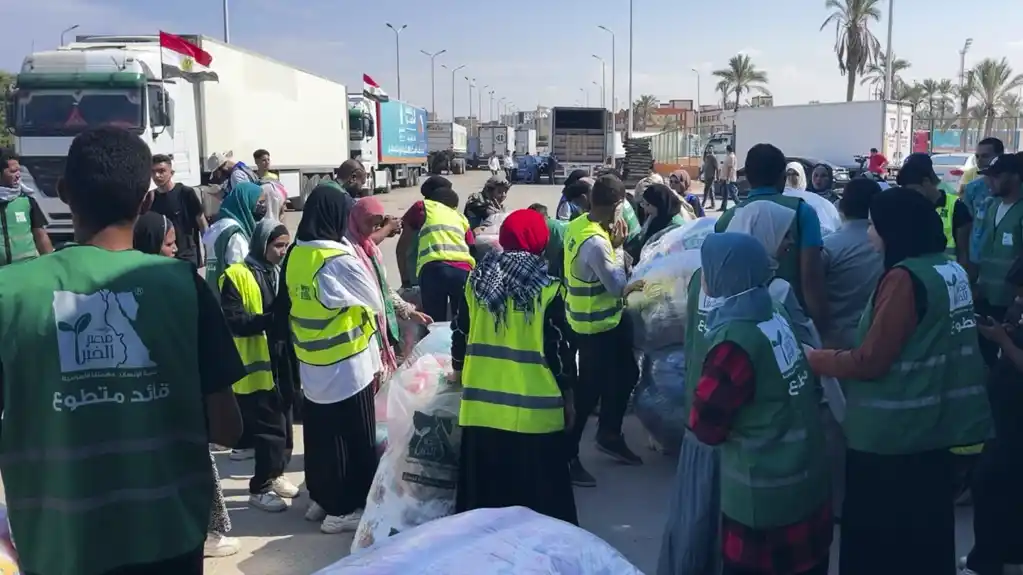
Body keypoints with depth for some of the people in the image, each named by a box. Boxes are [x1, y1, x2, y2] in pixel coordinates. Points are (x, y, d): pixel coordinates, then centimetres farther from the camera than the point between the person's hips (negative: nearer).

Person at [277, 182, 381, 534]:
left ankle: (320, 499, 31)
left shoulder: (295, 255, 0)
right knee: (352, 437, 6)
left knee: (319, 433, 18)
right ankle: (343, 509, 14)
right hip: (347, 365, -7)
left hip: (311, 364, 7)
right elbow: (374, 301, -10)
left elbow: (287, 305, 7)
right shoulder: (339, 259, -20)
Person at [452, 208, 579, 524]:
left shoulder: (477, 280, 3)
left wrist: (459, 368, 31)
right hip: (535, 409, -4)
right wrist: (568, 396, 5)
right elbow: (558, 347, -7)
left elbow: (460, 333, 12)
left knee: (484, 490, 15)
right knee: (541, 494, 8)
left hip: (482, 405, 4)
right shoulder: (546, 288, -10)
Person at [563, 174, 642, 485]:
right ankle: (567, 456, 15)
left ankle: (609, 435, 38)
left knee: (625, 373, 22)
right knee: (589, 390, 2)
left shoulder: (576, 225, 0)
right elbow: (618, 287, -22)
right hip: (597, 326, -10)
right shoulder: (596, 242, -29)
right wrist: (616, 247, -11)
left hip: (585, 319, 10)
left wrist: (610, 245, -3)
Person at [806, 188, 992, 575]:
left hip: (891, 432, -9)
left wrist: (814, 358, -5)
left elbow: (869, 361, -19)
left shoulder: (904, 277, -20)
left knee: (875, 536, 5)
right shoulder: (952, 271, 8)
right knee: (925, 532, 19)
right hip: (935, 424, 9)